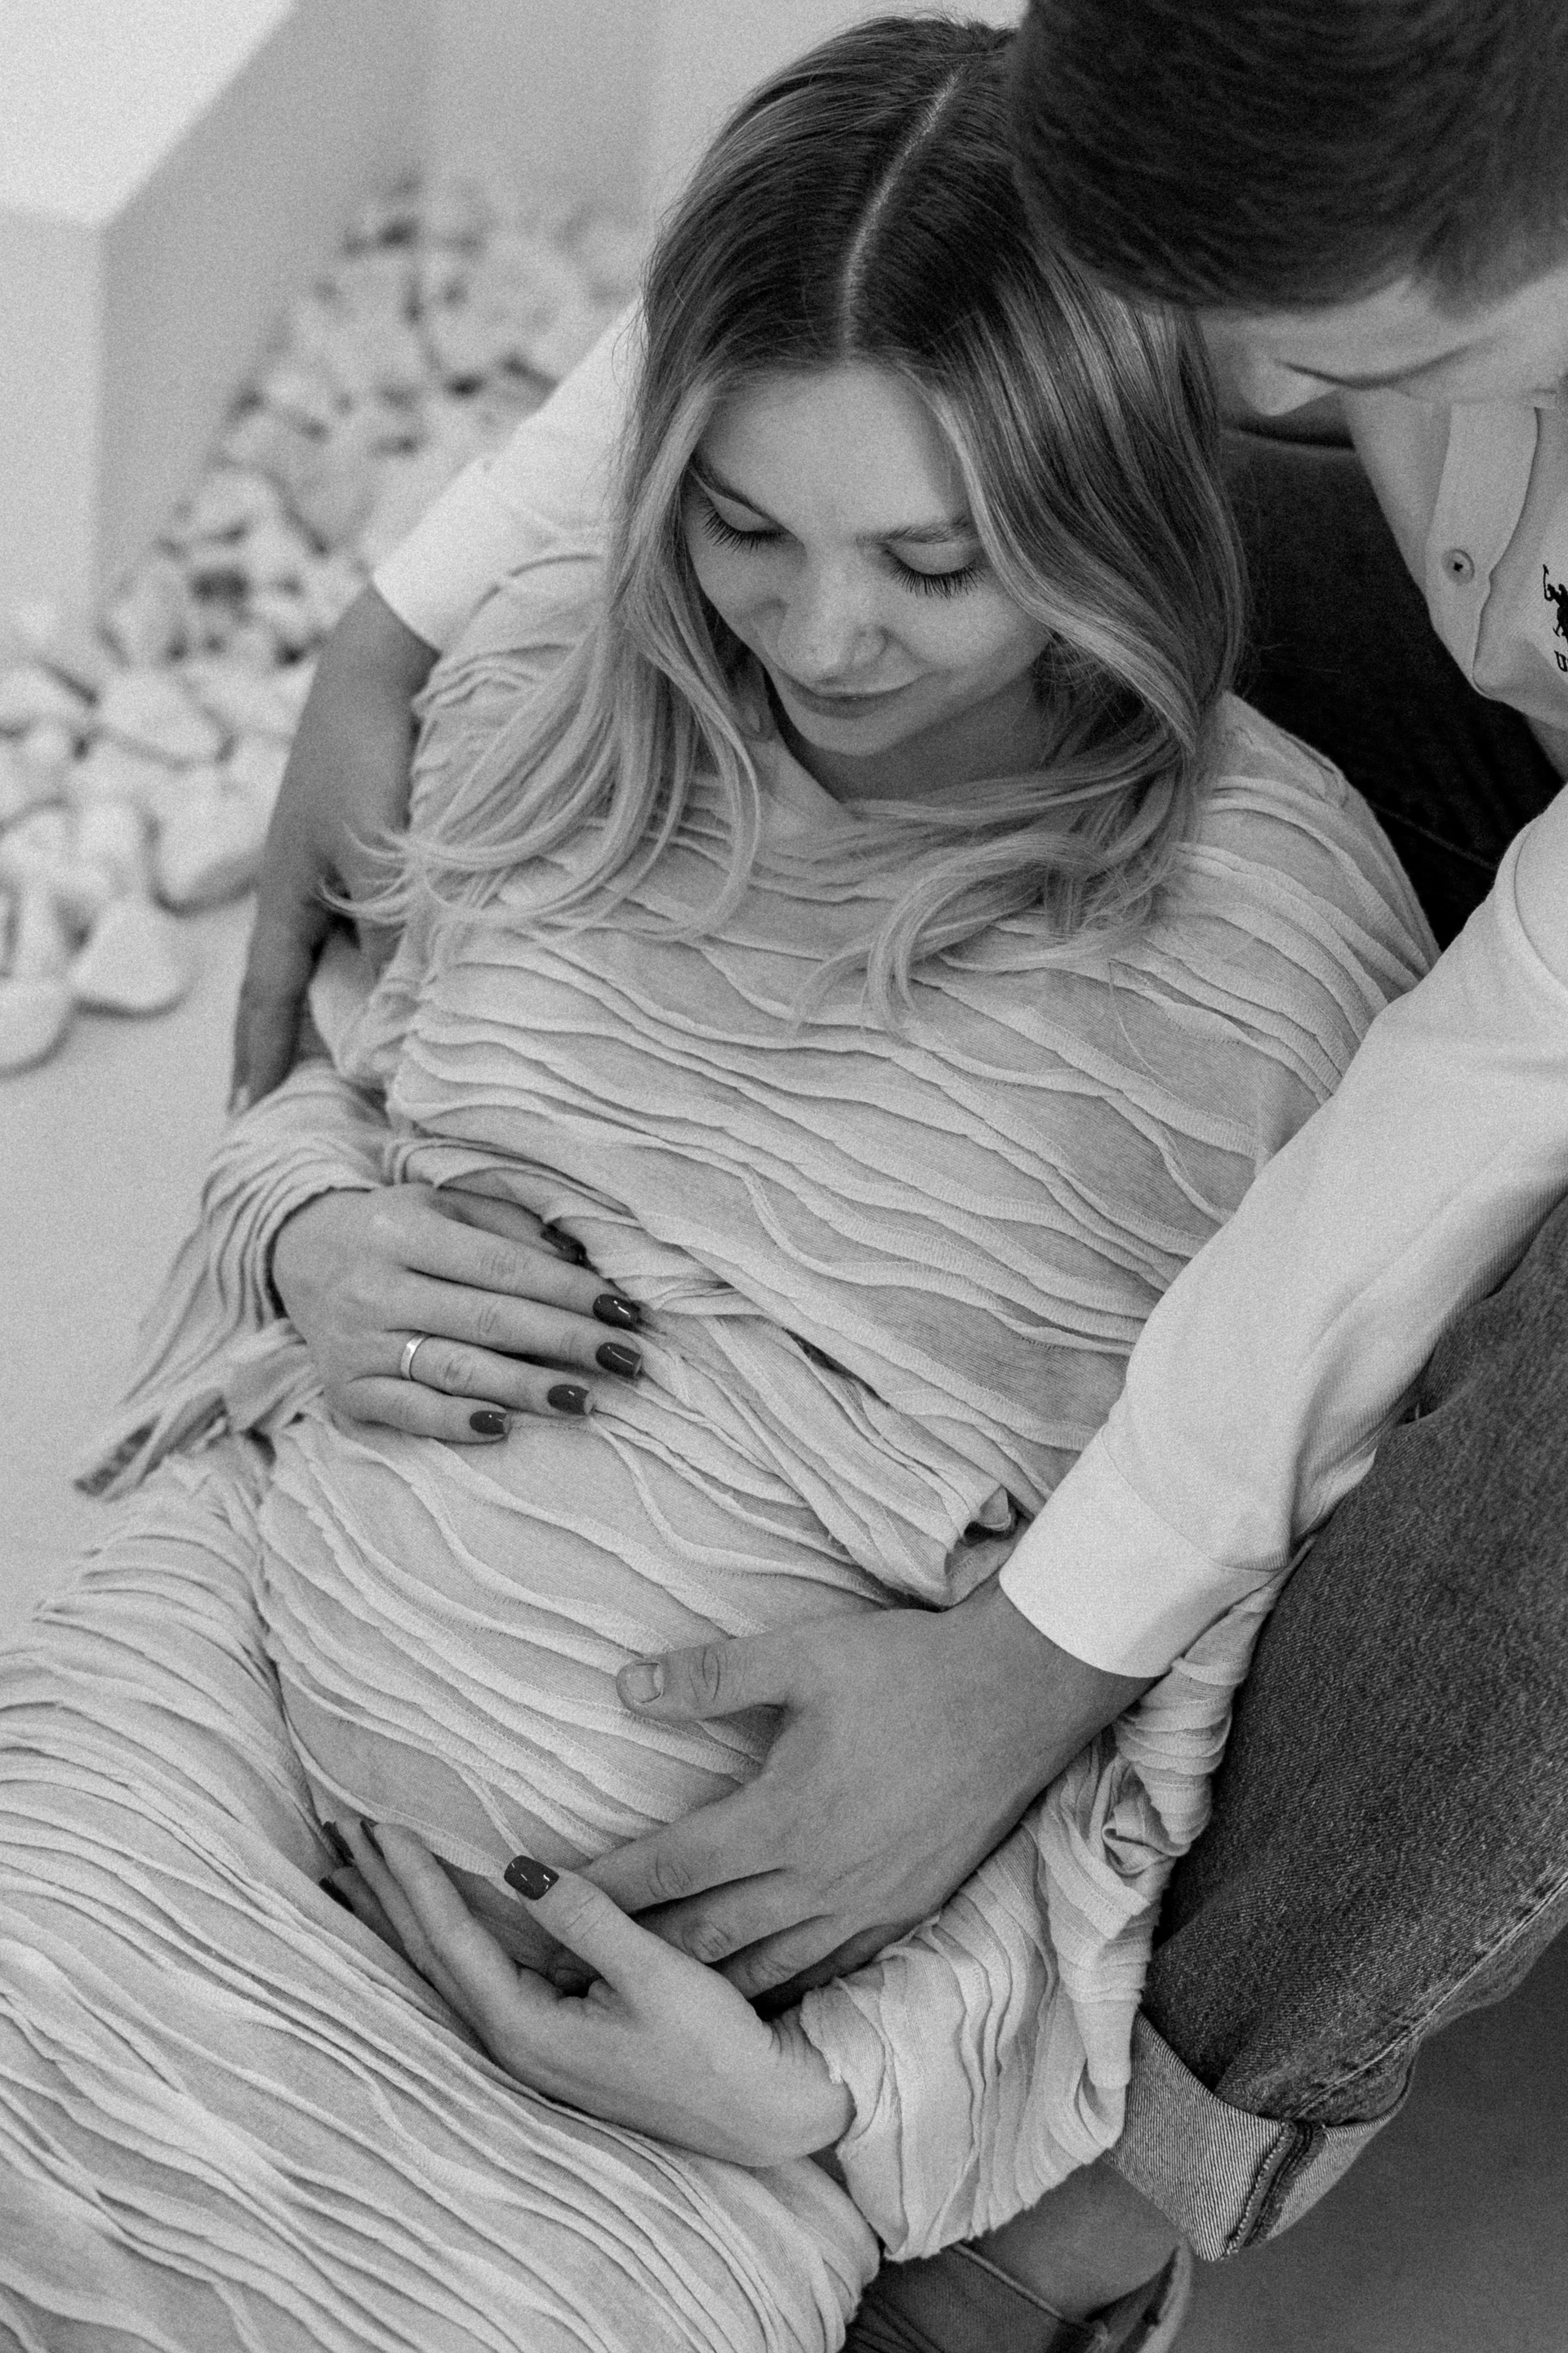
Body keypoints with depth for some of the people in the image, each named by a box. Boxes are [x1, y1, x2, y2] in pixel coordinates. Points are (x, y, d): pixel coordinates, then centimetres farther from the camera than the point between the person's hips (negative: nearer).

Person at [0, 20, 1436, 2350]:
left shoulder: (1271, 933, -14)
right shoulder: (554, 670, 0)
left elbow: (1207, 1642, -10)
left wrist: (842, 2085, -15)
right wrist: (318, 1241, -5)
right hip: (245, 1611, 4)